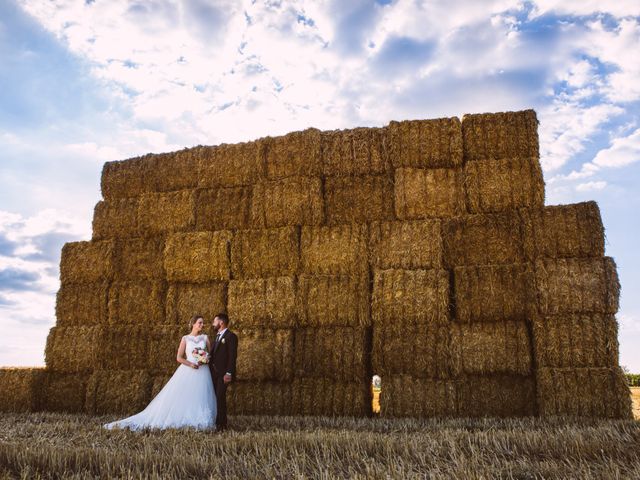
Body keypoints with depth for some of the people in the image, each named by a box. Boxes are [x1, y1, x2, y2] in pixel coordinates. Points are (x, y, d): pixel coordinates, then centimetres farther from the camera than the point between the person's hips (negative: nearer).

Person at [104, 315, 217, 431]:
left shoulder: (205, 338, 8)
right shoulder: (185, 338, 2)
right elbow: (179, 358, 0)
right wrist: (191, 364, -14)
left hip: (202, 373, 2)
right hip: (188, 372, -2)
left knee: (201, 400, 0)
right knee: (180, 398, -4)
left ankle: (199, 424, 6)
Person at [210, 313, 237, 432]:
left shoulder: (231, 336, -9)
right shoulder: (218, 336, 19)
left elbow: (232, 356, -15)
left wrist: (229, 373, -20)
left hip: (223, 373, -8)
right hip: (214, 372, 8)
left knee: (220, 397, -9)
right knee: (214, 397, 8)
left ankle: (222, 425, -3)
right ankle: (216, 422, 16)